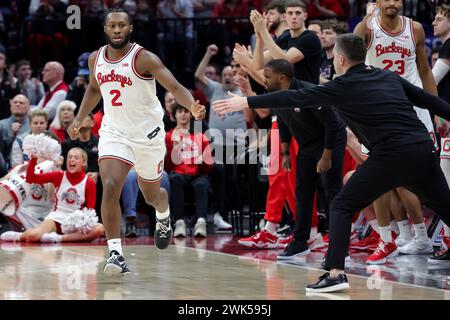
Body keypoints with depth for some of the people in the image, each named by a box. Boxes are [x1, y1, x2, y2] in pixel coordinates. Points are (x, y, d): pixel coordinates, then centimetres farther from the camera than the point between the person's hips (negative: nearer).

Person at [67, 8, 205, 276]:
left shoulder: (144, 58, -16)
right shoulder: (96, 59, 0)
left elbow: (175, 86, -25)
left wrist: (193, 106, -44)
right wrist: (79, 119, 17)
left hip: (148, 134, -2)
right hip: (114, 133, 2)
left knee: (151, 195, 16)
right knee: (110, 188, -21)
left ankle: (164, 216, 53)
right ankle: (115, 253, -18)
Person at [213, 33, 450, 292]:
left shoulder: (342, 87, 4)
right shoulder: (389, 77, 19)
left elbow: (294, 99, 3)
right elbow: (429, 100, 22)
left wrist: (246, 102, 6)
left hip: (390, 155, -5)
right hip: (424, 150, 5)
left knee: (342, 206, 7)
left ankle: (336, 273, -6)